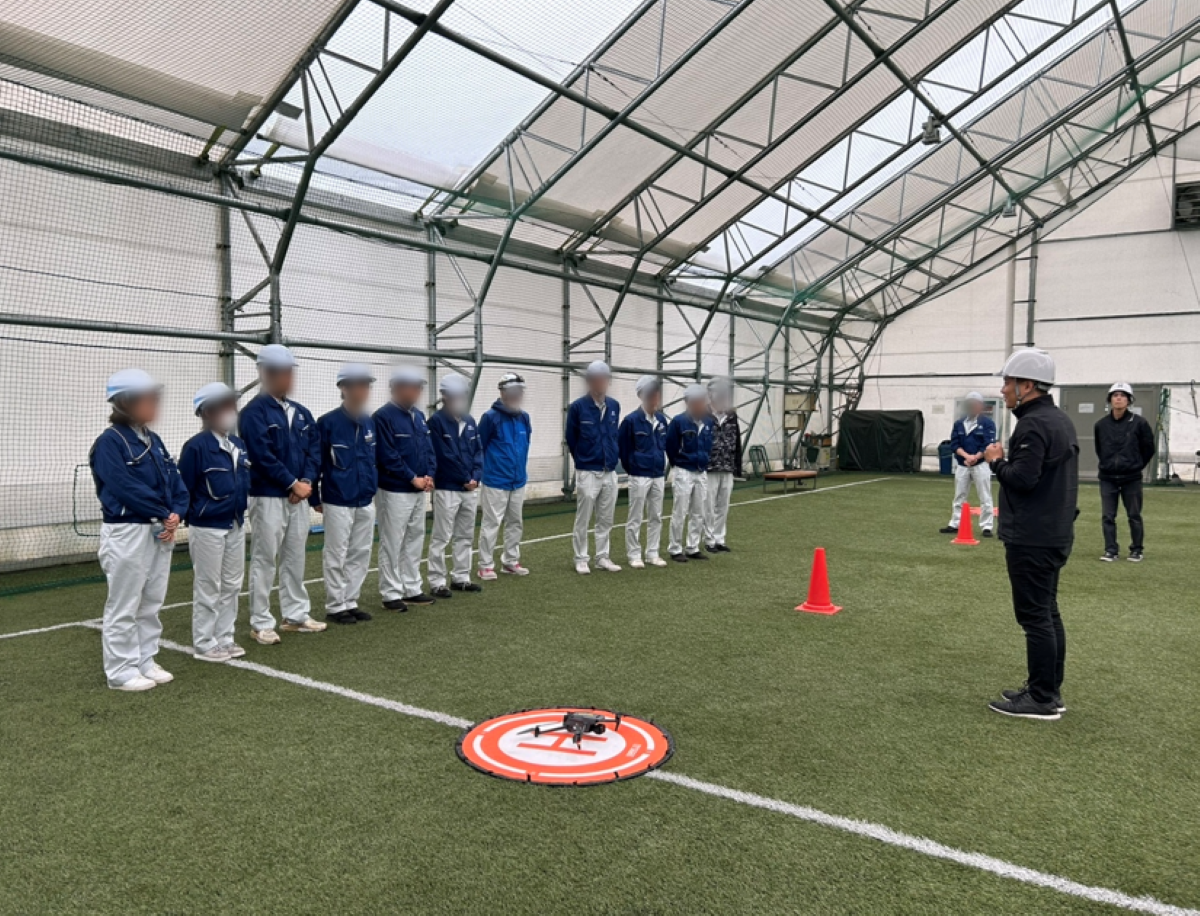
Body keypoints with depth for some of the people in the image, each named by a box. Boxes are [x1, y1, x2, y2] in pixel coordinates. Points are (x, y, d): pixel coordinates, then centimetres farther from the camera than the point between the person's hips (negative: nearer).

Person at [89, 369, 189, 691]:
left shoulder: (153, 439, 11)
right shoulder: (109, 442, -12)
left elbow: (174, 480, 8)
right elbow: (126, 488, -21)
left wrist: (176, 514, -9)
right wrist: (163, 514, -15)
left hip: (160, 531, 8)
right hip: (127, 533, -8)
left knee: (152, 603, 15)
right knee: (124, 607, 2)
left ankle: (146, 661, 26)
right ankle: (121, 672, 11)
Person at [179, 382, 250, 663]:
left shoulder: (238, 445, 8)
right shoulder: (196, 446, -15)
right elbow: (183, 489, -13)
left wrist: (242, 506, 9)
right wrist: (192, 518, -11)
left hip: (236, 526, 7)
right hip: (207, 528, -7)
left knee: (232, 585, 14)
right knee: (208, 588, 2)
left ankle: (224, 639, 26)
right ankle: (204, 644, 14)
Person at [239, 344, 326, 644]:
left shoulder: (301, 413, 13)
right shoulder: (254, 412, -9)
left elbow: (314, 449, 9)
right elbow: (262, 455, -17)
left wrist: (306, 481, -7)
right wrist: (293, 484, -15)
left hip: (299, 497, 7)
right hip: (268, 497, -7)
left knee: (295, 559, 14)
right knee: (264, 560, -1)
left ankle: (296, 615, 25)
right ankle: (261, 624, 8)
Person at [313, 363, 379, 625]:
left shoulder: (370, 422, 7)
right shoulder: (328, 422, -10)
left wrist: (374, 487, 13)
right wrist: (314, 498, -5)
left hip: (366, 503, 6)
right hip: (338, 503, -6)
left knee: (361, 555, 11)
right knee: (336, 556, 2)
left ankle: (350, 602, 23)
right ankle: (335, 607, 14)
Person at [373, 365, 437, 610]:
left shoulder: (418, 415, 12)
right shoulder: (384, 416, -12)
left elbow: (428, 448, 13)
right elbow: (388, 455, -18)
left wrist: (429, 475, -2)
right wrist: (413, 478, -16)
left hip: (419, 490, 8)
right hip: (395, 491, -8)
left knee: (415, 540, 14)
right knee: (392, 544, -1)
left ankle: (412, 589, 23)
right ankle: (391, 594, 7)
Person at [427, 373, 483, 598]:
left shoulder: (470, 421, 11)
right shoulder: (436, 421, -9)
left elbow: (478, 451, 10)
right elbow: (444, 456, -15)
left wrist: (476, 477, -5)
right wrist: (464, 479, -12)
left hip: (471, 489, 7)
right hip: (447, 489, -7)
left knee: (465, 536, 13)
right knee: (441, 537, -2)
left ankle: (461, 578, 24)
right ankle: (437, 582, 5)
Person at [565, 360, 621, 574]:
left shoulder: (614, 406, 5)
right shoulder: (577, 407, -9)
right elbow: (571, 439, 0)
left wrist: (610, 458, 15)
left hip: (610, 473, 5)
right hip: (588, 474, -4)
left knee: (606, 520, 10)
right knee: (583, 520, 2)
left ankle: (602, 558, 20)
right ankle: (581, 559, 13)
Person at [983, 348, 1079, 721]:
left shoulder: (1033, 424, -17)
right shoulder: (1061, 420, 15)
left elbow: (1022, 478, -24)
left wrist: (997, 462, -8)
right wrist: (1006, 462, 11)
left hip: (1032, 539, -10)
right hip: (1055, 533, 10)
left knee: (1035, 616, -5)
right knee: (1048, 613, 15)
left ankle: (1041, 699, 1)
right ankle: (1050, 691, 23)